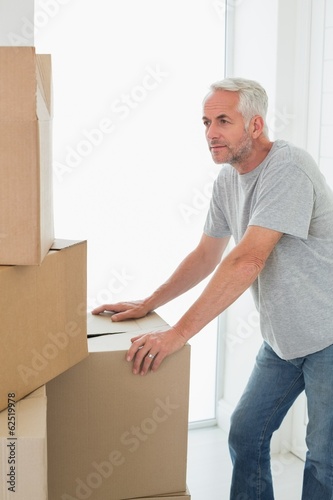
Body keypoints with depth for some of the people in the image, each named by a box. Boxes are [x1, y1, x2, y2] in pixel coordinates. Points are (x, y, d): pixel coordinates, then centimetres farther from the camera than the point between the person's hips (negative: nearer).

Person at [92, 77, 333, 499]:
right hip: (281, 338, 8)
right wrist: (148, 304, 8)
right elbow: (206, 256, 13)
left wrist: (179, 332, -32)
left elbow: (247, 260, -31)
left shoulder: (287, 169, -24)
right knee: (245, 435, 12)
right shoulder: (228, 179, 4)